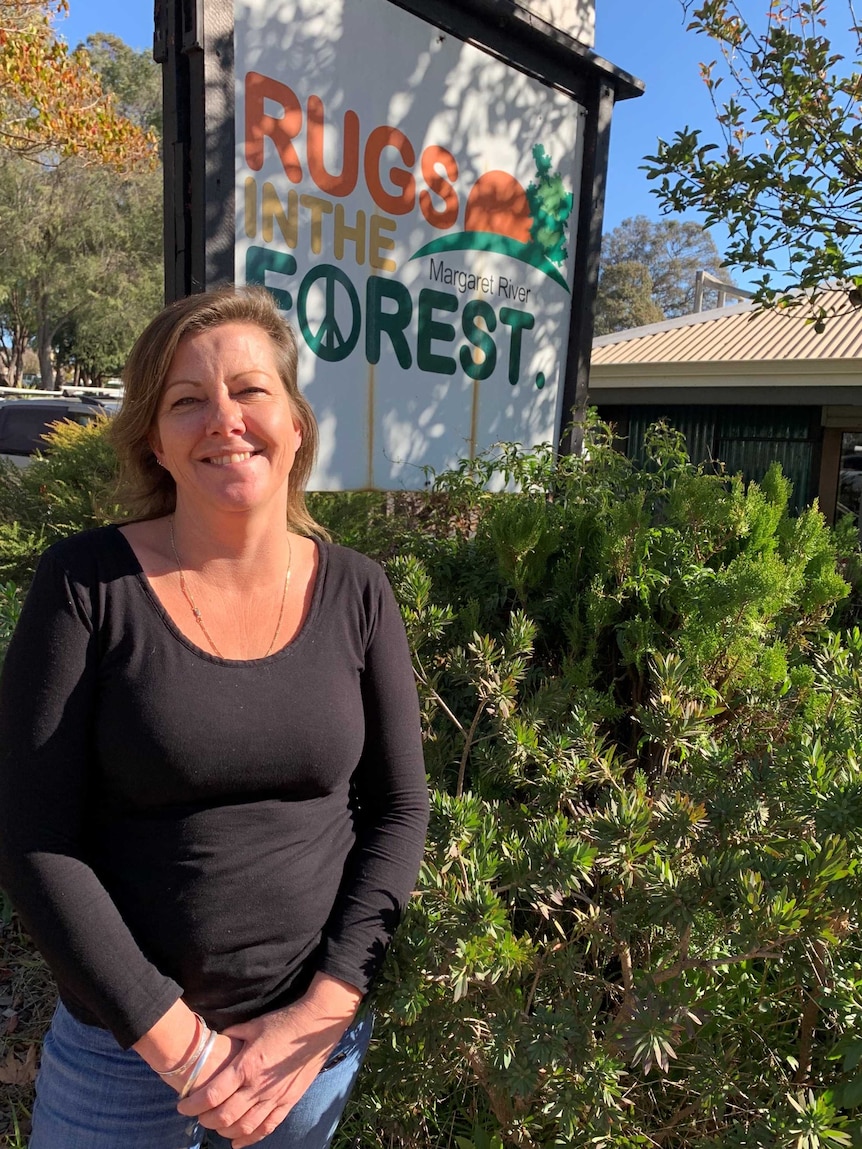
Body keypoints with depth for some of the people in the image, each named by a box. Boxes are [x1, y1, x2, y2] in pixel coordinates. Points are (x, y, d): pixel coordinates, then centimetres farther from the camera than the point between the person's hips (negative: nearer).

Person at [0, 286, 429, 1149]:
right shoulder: (87, 585, -13)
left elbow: (399, 810, -3)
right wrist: (177, 1039, -13)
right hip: (123, 1044, -1)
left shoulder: (357, 595, -7)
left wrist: (325, 1010, -11)